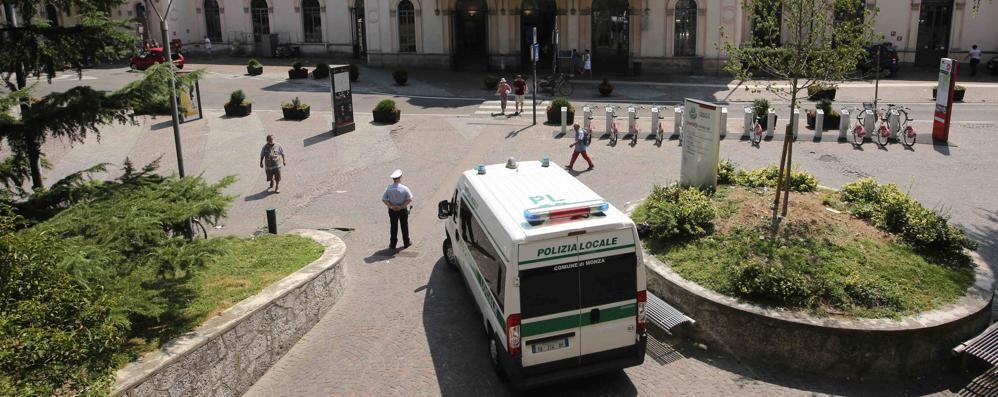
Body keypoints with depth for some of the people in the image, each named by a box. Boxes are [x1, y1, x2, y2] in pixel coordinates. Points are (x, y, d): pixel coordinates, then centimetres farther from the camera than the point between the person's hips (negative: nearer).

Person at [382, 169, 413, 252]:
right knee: (404, 226, 15)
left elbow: (384, 199, -8)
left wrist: (391, 206, -9)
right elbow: (410, 199, -16)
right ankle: (406, 243, 28)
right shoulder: (404, 188, -16)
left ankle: (393, 244, 19)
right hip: (403, 210, -1)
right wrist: (401, 206, -14)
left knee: (393, 227, 13)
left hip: (392, 211, 2)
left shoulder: (388, 188, -10)